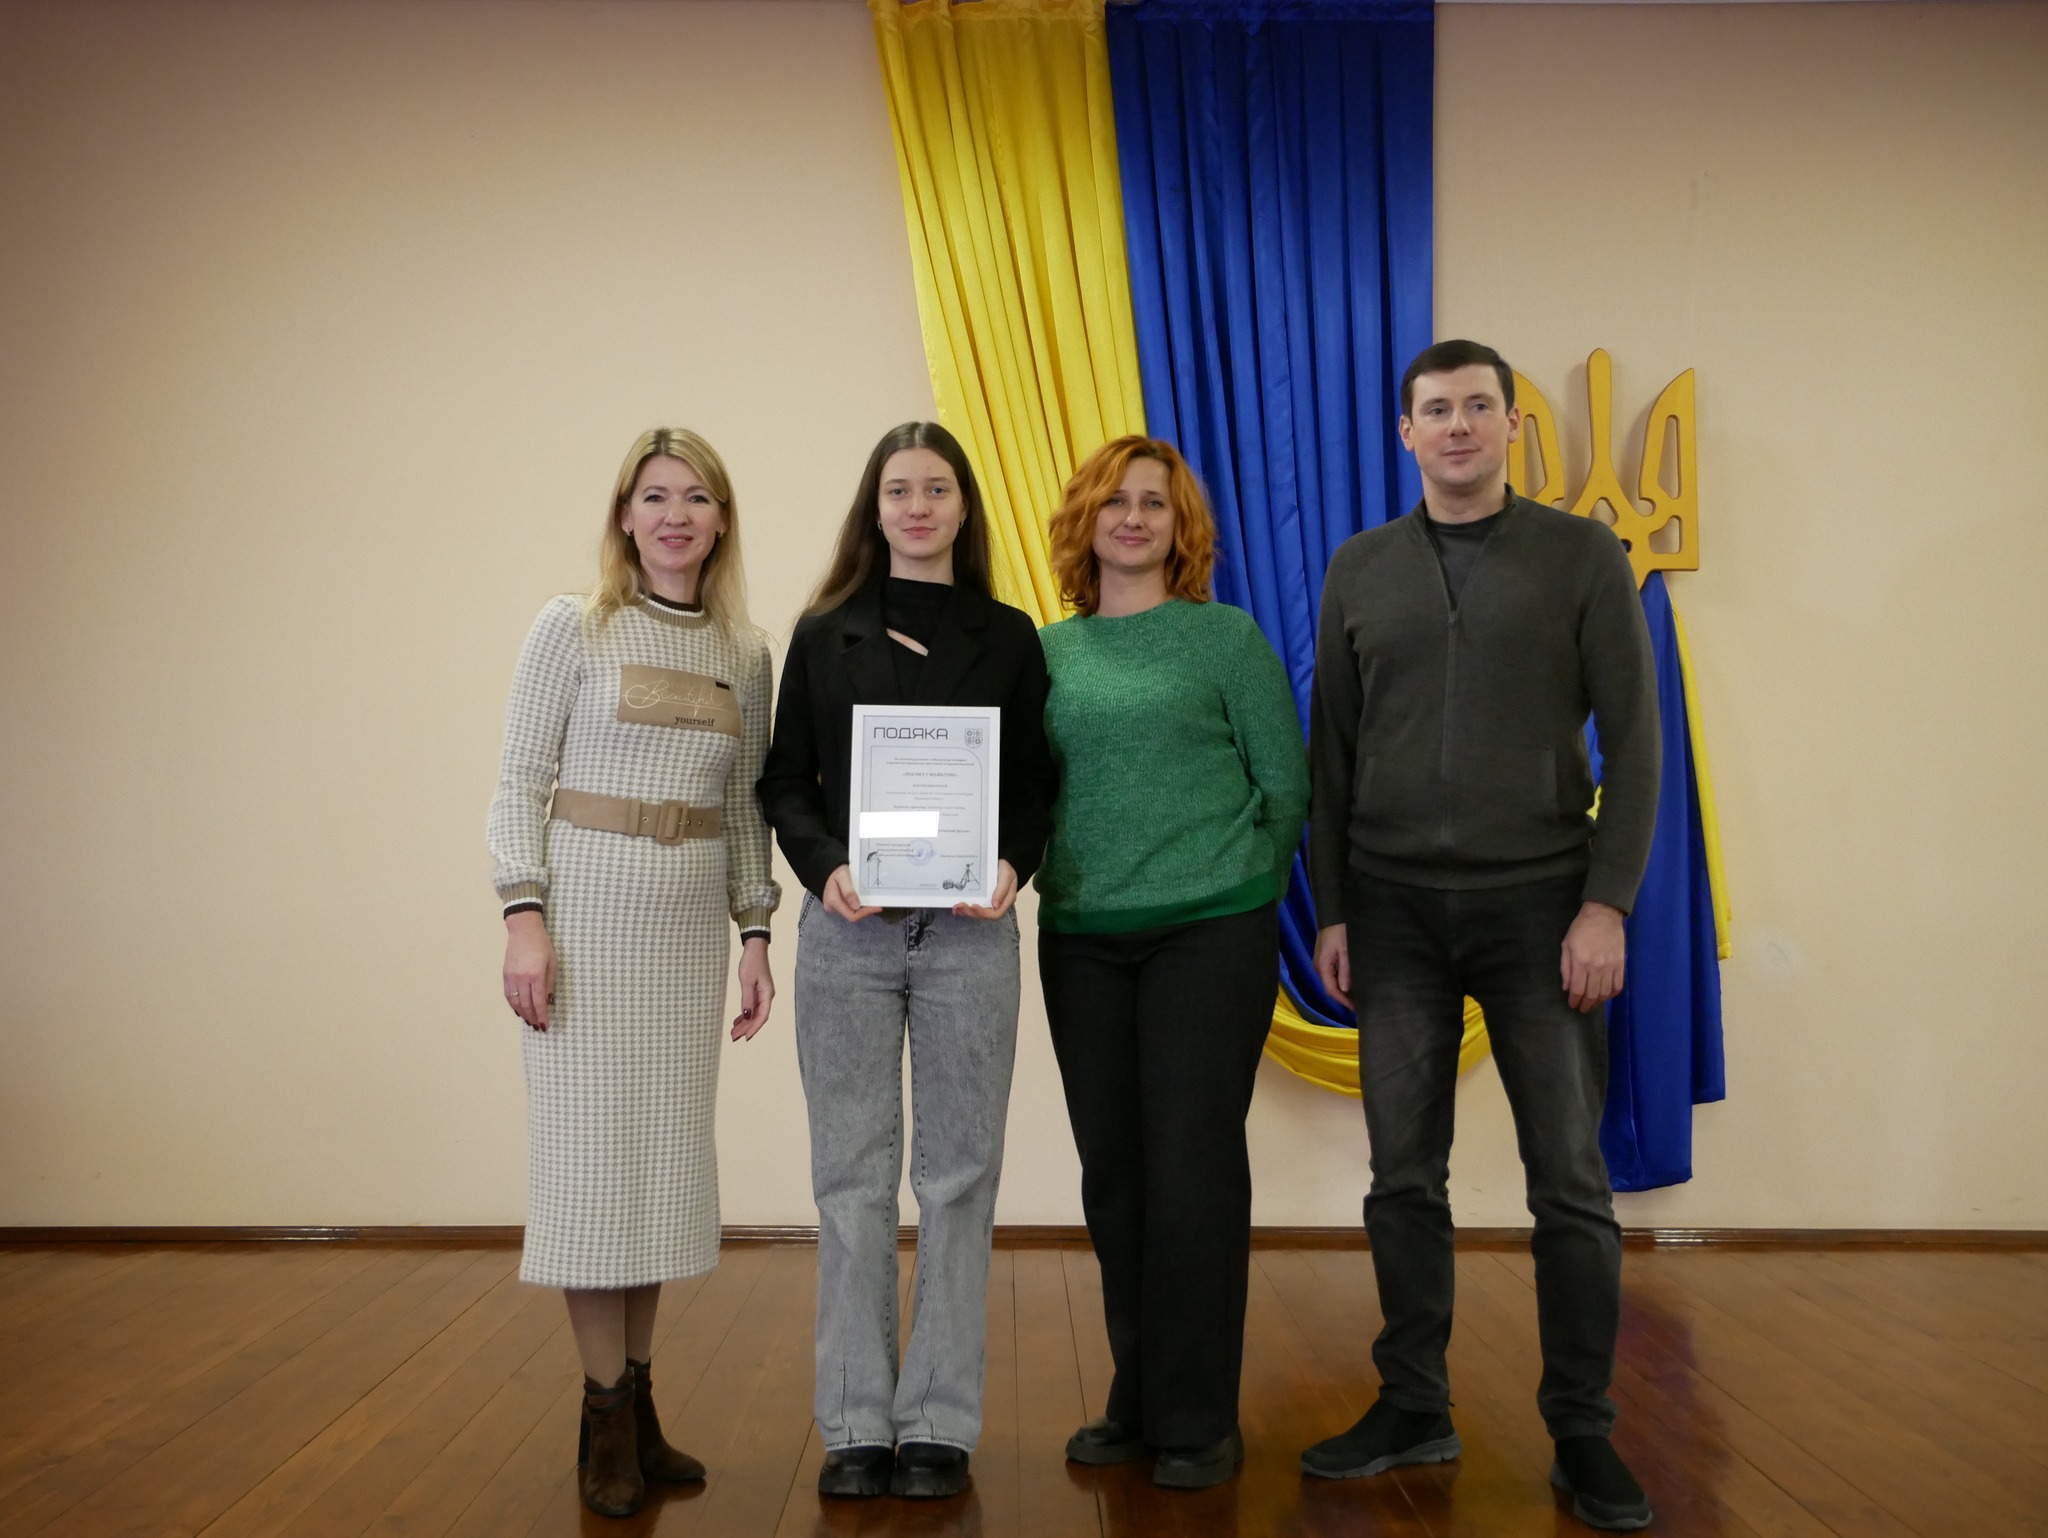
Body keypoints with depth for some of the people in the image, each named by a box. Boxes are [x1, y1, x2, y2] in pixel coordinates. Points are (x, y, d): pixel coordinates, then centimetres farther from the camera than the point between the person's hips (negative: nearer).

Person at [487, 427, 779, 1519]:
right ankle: (606, 1418, 11)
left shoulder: (745, 653, 9)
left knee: (667, 1154, 7)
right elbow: (520, 781, -3)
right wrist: (524, 916, -12)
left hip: (691, 927, 4)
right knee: (591, 1152, -1)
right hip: (587, 912, -4)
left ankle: (639, 1400, 20)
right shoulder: (573, 627, -2)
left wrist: (754, 934, 8)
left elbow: (744, 805, 12)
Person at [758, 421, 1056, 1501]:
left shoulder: (1008, 637, 8)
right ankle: (857, 1424, 15)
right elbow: (786, 781, 6)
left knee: (958, 1176, 4)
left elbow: (1035, 784, 6)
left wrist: (1013, 865, -13)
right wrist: (825, 870, -12)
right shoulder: (824, 634, 8)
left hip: (968, 932, 0)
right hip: (846, 930, 0)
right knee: (852, 1178, 4)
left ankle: (939, 1423, 15)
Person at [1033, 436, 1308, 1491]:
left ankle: (1196, 1420, 13)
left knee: (1193, 1168, -1)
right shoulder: (1047, 649, 9)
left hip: (1208, 933, -3)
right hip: (1081, 939, 4)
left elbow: (1287, 783, 1)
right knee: (1113, 1174, 9)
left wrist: (1242, 889, 4)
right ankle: (1136, 1401, 24)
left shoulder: (1225, 636, 0)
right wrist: (1052, 881, 3)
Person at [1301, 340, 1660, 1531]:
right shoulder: (1359, 570, 8)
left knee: (1571, 1182, 2)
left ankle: (1583, 1432, 16)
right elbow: (1330, 749, 9)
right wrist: (1330, 911, 5)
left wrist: (1607, 902, -10)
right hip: (1394, 908, 2)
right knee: (1406, 1176, 7)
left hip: (1537, 903, -2)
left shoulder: (1584, 556, 1)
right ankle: (1415, 1410, 20)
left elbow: (1633, 737, -2)